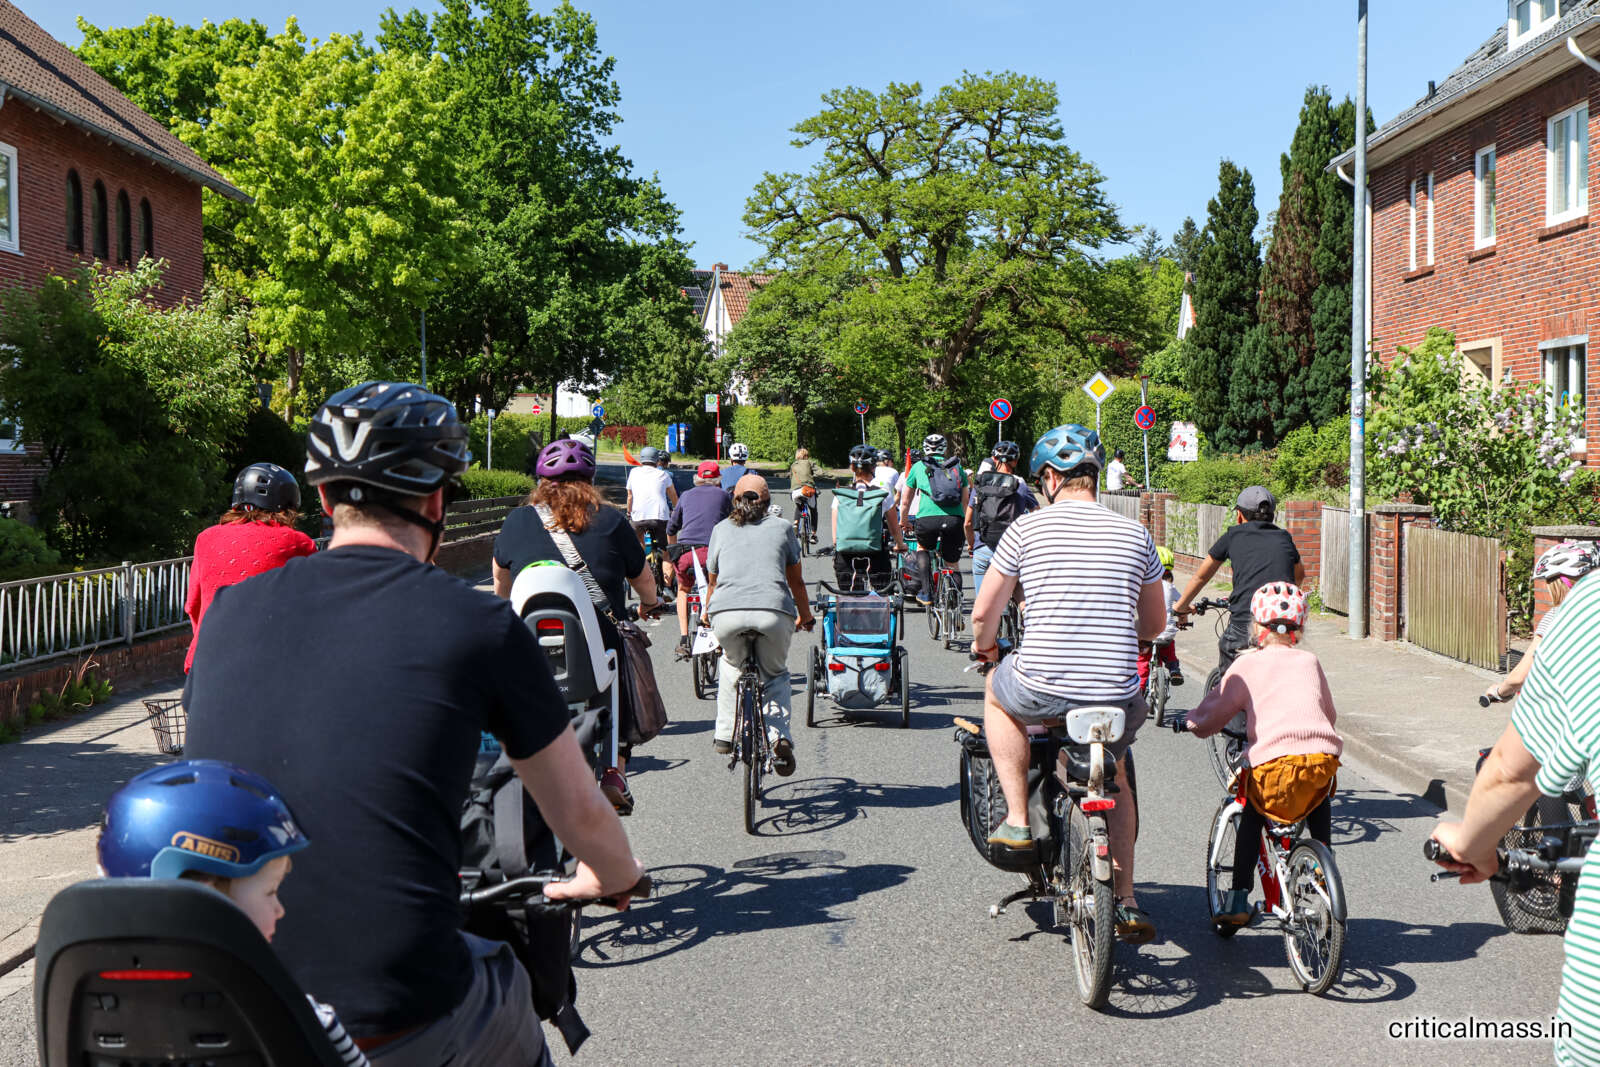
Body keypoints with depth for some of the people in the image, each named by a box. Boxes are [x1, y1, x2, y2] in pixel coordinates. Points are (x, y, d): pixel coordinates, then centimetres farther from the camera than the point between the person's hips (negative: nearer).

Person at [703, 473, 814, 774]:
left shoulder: (721, 529, 24)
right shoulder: (782, 527, 22)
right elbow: (796, 582, 30)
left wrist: (707, 615, 52)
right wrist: (805, 617, 46)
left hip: (727, 613, 1)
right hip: (774, 612, -1)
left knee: (732, 664, 32)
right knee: (775, 675, 25)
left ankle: (725, 734, 28)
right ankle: (779, 737, 4)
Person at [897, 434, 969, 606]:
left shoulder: (918, 467, 20)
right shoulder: (957, 466, 23)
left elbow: (905, 502, 29)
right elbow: (966, 501, 29)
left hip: (927, 517, -1)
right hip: (955, 519, 1)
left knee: (922, 548, 28)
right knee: (953, 564, 17)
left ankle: (925, 592, 14)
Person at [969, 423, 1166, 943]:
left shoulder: (1026, 528, 0)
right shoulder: (1135, 534, 8)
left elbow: (983, 614, 5)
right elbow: (1155, 623, 18)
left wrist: (984, 647, 29)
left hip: (1042, 689, -3)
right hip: (1118, 698, 3)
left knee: (997, 691, 32)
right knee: (1114, 776, 32)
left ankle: (1016, 818, 23)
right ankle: (1125, 902, 29)